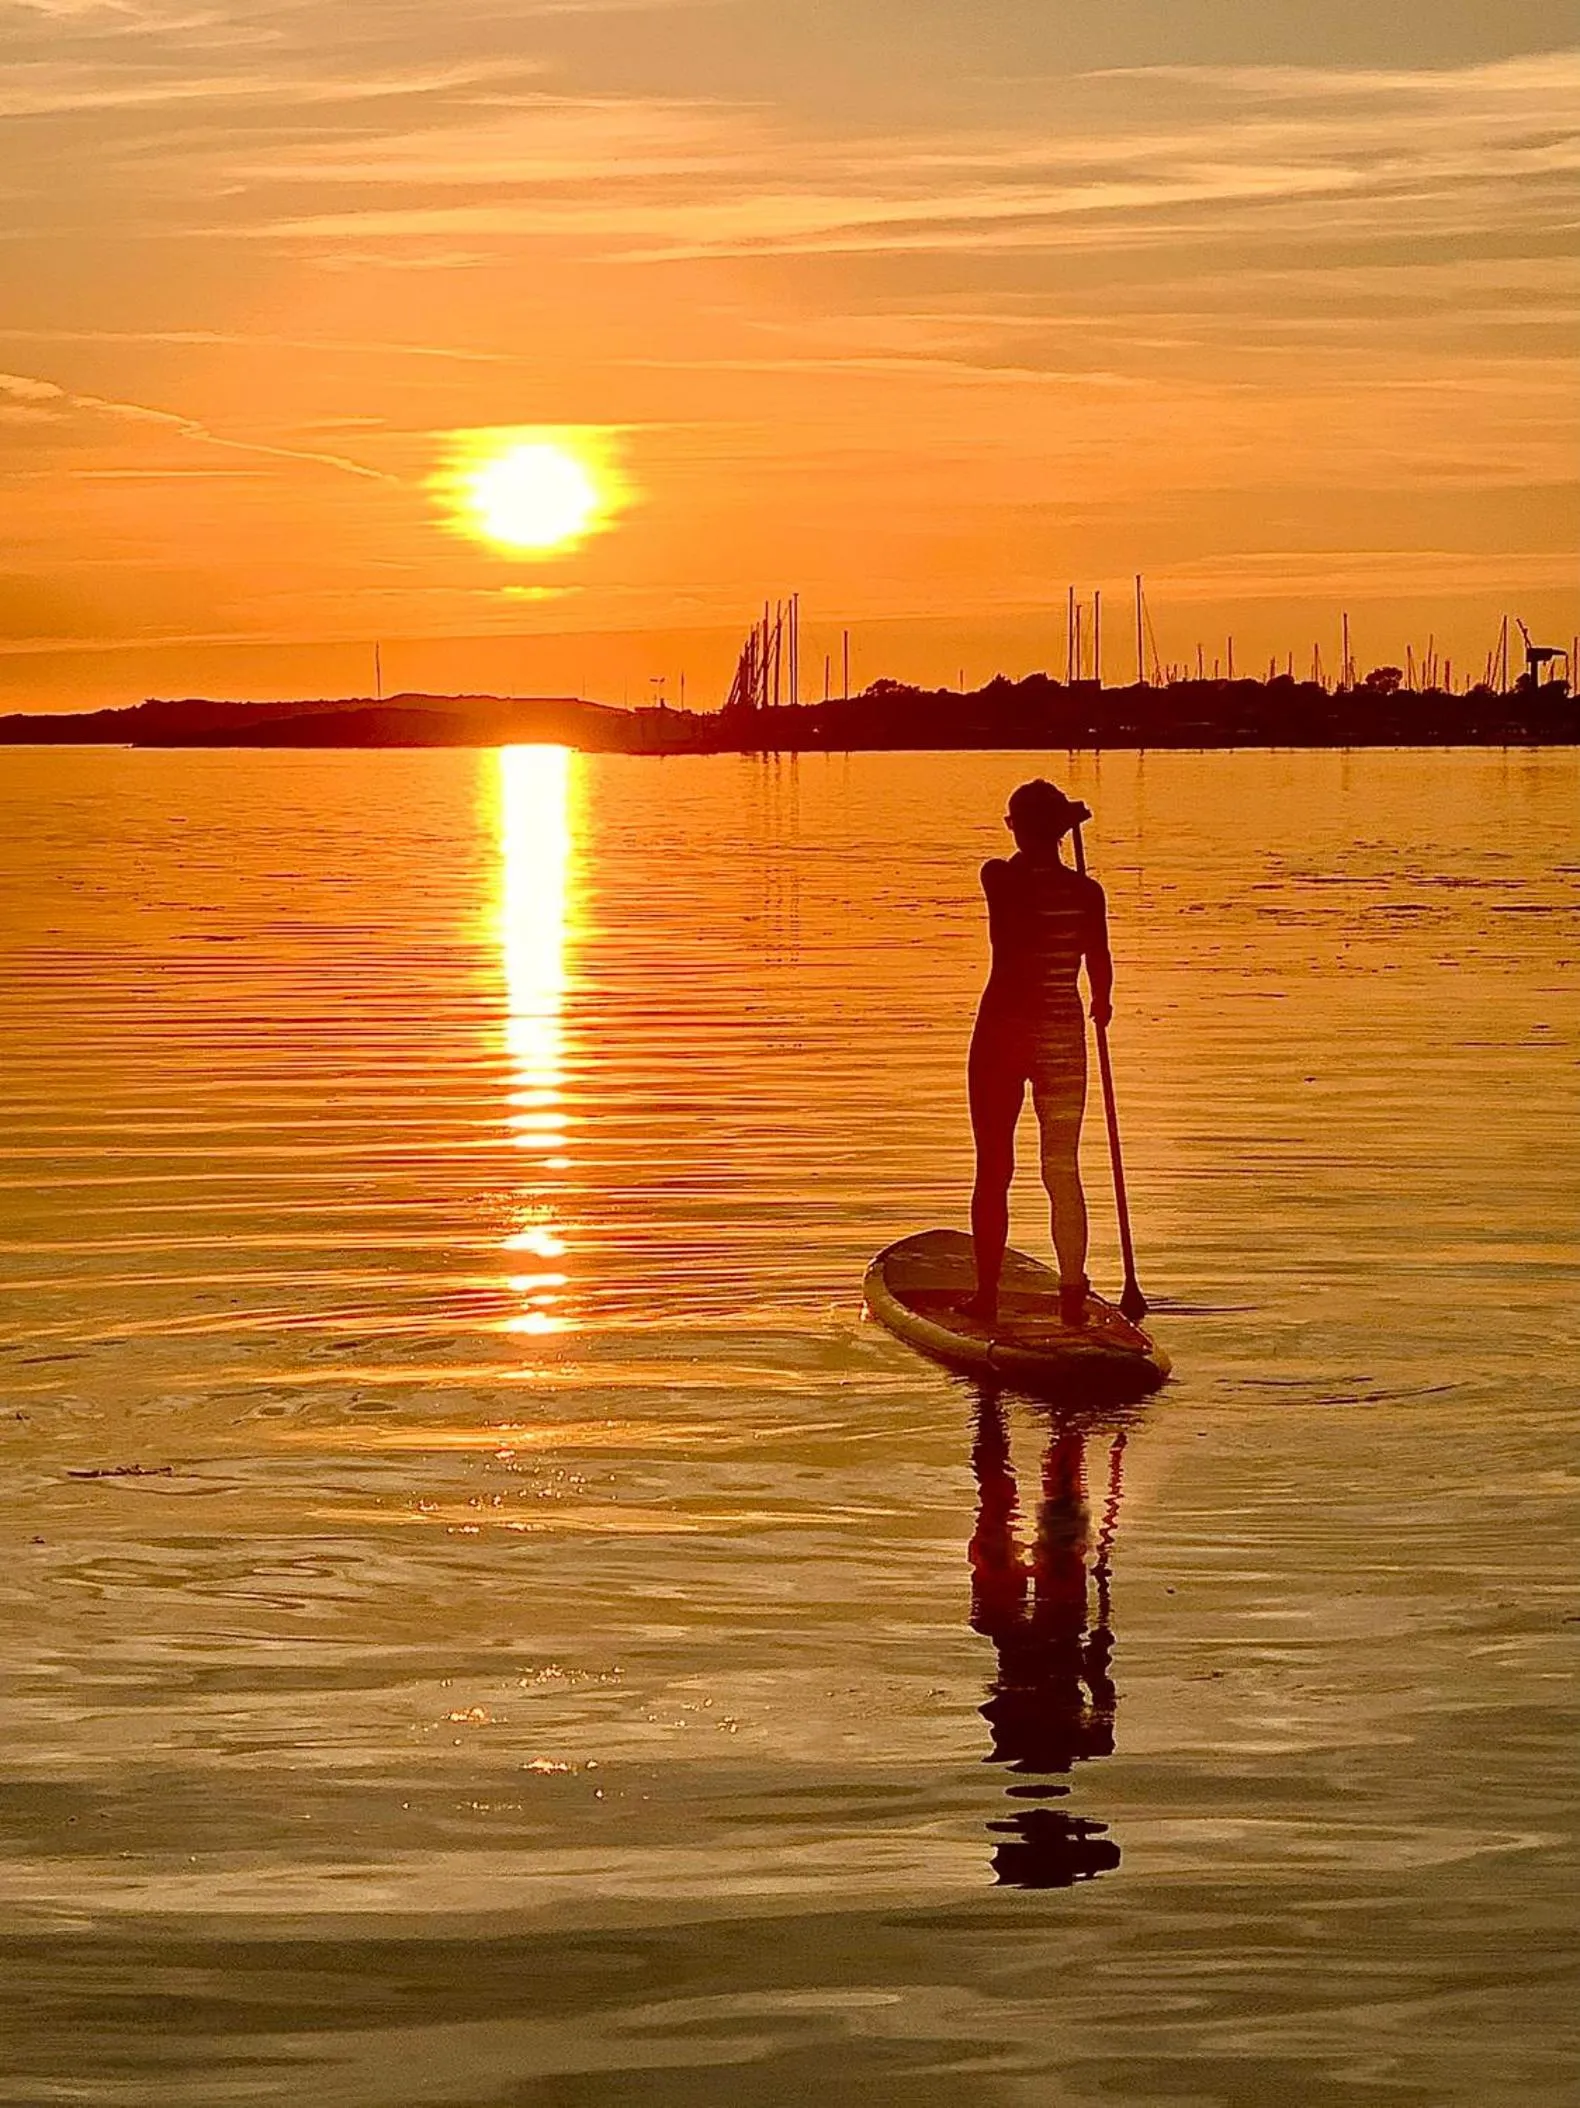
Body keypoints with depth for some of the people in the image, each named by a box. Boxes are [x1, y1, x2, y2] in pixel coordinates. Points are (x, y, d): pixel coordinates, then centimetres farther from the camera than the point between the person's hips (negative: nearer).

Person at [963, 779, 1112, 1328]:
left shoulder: (998, 879, -9)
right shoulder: (1086, 893, -6)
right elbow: (1100, 968, -1)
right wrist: (1101, 1003, 20)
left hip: (1002, 1030, -1)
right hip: (1062, 1036, 1)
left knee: (993, 1169, 8)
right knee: (1063, 1170, 8)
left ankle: (987, 1292, 10)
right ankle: (1072, 1295, 9)